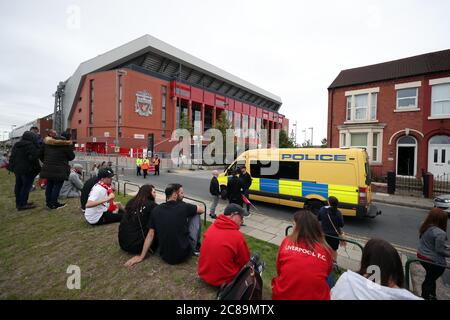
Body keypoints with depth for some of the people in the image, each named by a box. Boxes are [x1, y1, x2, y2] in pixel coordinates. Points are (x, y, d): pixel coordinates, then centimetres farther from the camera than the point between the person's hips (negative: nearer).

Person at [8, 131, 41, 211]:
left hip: (17, 169, 9)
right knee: (26, 186, -3)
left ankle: (18, 203, 26)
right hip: (27, 170, -9)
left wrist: (12, 167, 20)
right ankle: (22, 205, -1)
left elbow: (12, 157, 16)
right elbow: (33, 157, -22)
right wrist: (37, 168, -12)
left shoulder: (16, 145, 13)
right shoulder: (30, 145, -16)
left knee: (18, 186, 16)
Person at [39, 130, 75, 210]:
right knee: (57, 186, 2)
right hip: (60, 170, -6)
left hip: (48, 168, 6)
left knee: (49, 185, 17)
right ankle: (53, 204, 8)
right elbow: (71, 157, -3)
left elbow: (40, 154, 12)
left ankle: (48, 202, 28)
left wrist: (45, 162, 25)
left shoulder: (47, 142, 6)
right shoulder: (67, 145, -10)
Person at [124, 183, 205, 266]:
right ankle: (196, 248, 16)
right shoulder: (183, 206, -12)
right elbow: (202, 210, 5)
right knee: (196, 215, 8)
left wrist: (141, 257, 12)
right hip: (184, 254, -4)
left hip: (165, 256, 5)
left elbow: (150, 235, 2)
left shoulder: (156, 210, -2)